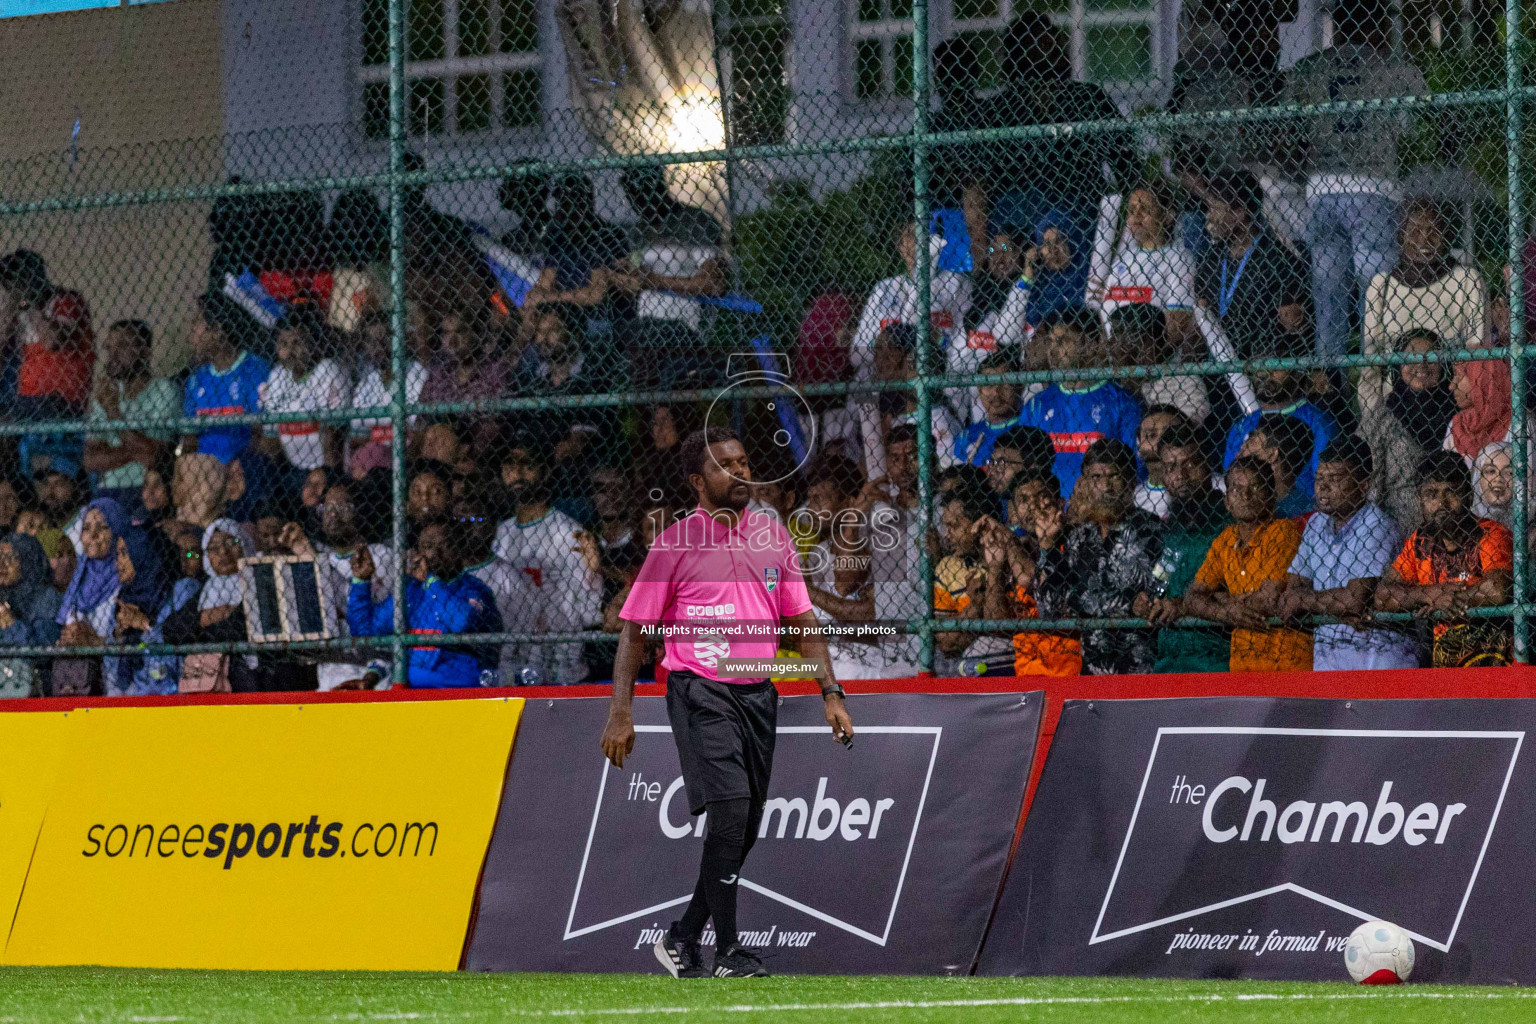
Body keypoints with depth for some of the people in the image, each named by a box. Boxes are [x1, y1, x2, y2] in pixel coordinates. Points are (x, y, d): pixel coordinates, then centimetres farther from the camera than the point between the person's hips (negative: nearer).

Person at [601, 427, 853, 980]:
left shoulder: (774, 537, 9)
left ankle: (683, 939, 24)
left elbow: (803, 621, 14)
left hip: (759, 694, 6)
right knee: (729, 812, -18)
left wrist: (830, 692, 4)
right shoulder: (675, 544, -5)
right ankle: (729, 952, -12)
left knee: (744, 830, 8)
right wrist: (620, 711, -8)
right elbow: (635, 629, -2)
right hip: (701, 693, -6)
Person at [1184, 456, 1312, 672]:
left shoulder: (1285, 531, -8)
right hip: (1241, 660, 5)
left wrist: (1222, 600, 1)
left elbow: (1269, 599, -16)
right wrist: (1228, 613, -13)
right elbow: (1192, 599, 7)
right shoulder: (1225, 541, 12)